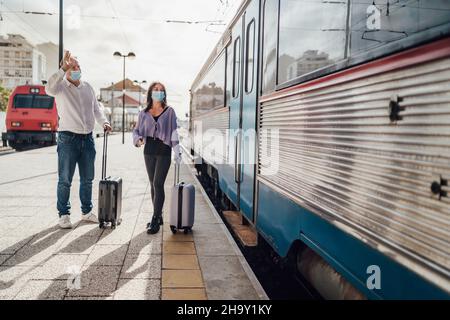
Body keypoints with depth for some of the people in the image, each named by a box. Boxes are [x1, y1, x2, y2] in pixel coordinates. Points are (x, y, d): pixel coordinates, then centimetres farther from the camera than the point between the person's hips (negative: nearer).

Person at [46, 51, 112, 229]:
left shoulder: (87, 87, 13)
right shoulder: (61, 87, -4)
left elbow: (96, 107, 22)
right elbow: (49, 88, -27)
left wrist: (104, 122, 7)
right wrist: (63, 69, -34)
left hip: (87, 138, 5)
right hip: (68, 138, -5)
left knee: (87, 179, 12)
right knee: (65, 180, -1)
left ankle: (86, 212, 25)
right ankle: (63, 215, 10)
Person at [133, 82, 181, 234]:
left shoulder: (169, 111, 2)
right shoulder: (144, 113, 8)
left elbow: (174, 132, 1)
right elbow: (136, 130, 11)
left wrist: (177, 151, -5)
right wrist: (138, 139, -11)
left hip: (164, 150, -4)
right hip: (149, 150, 4)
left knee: (158, 184, -11)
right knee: (153, 185, 10)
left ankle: (155, 221, -9)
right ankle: (158, 216, 22)